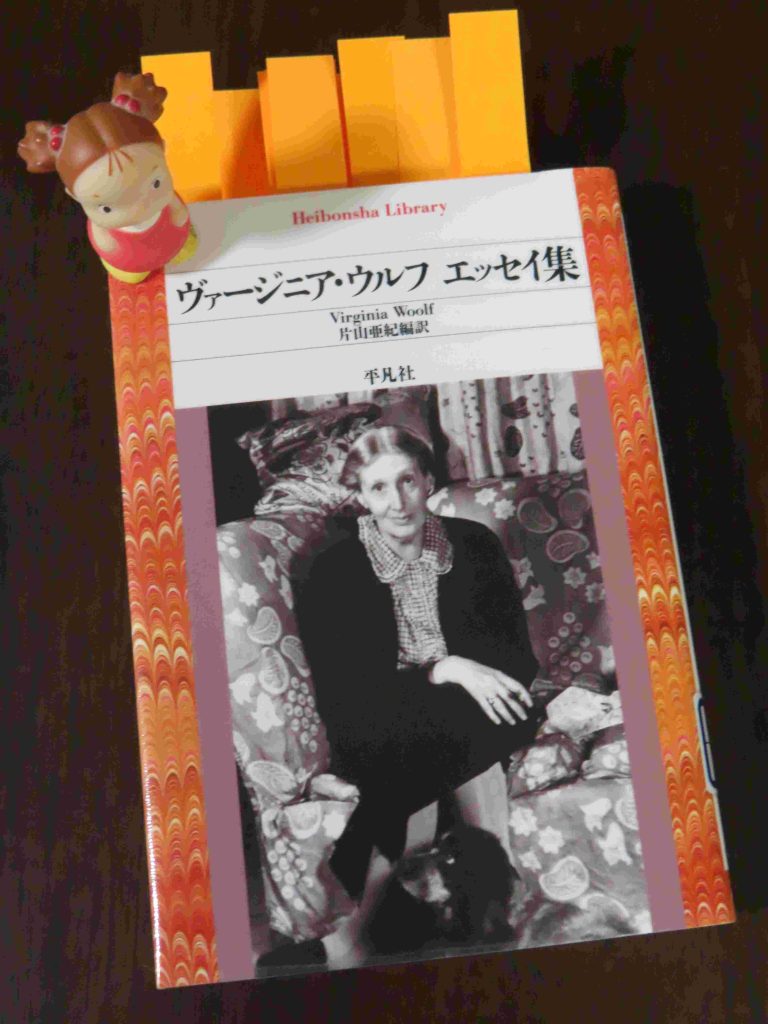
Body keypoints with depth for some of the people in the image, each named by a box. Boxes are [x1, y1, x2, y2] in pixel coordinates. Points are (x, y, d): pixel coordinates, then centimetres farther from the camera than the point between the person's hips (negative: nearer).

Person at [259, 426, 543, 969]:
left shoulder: (475, 545, 1)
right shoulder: (334, 573, -6)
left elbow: (520, 658, 2)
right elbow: (343, 695, -12)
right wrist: (444, 670, -26)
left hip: (471, 711, 2)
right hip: (380, 733, -2)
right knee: (463, 737, -33)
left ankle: (360, 934, -22)